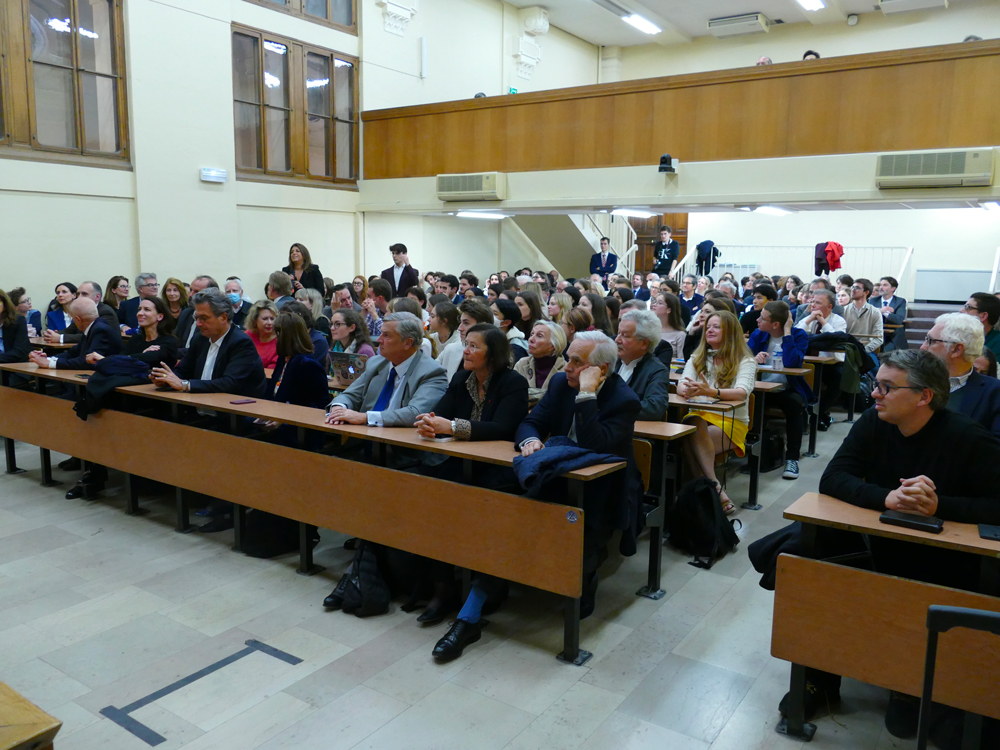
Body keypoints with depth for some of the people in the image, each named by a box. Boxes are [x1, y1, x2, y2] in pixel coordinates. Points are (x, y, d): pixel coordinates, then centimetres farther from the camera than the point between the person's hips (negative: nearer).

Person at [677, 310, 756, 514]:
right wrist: (688, 390, -23)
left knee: (697, 436, -34)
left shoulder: (745, 361, 3)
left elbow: (742, 393, -16)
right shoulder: (697, 359, 19)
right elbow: (681, 386, 3)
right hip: (700, 415, 3)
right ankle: (717, 490, -35)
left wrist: (711, 392, -35)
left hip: (731, 422, -3)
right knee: (692, 427, -34)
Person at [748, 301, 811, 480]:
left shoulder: (799, 335, -5)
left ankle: (792, 458, -24)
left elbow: (791, 363, -23)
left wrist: (787, 332, -20)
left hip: (787, 390, -2)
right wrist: (754, 358, -29)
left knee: (795, 402, -35)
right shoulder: (757, 335, 6)